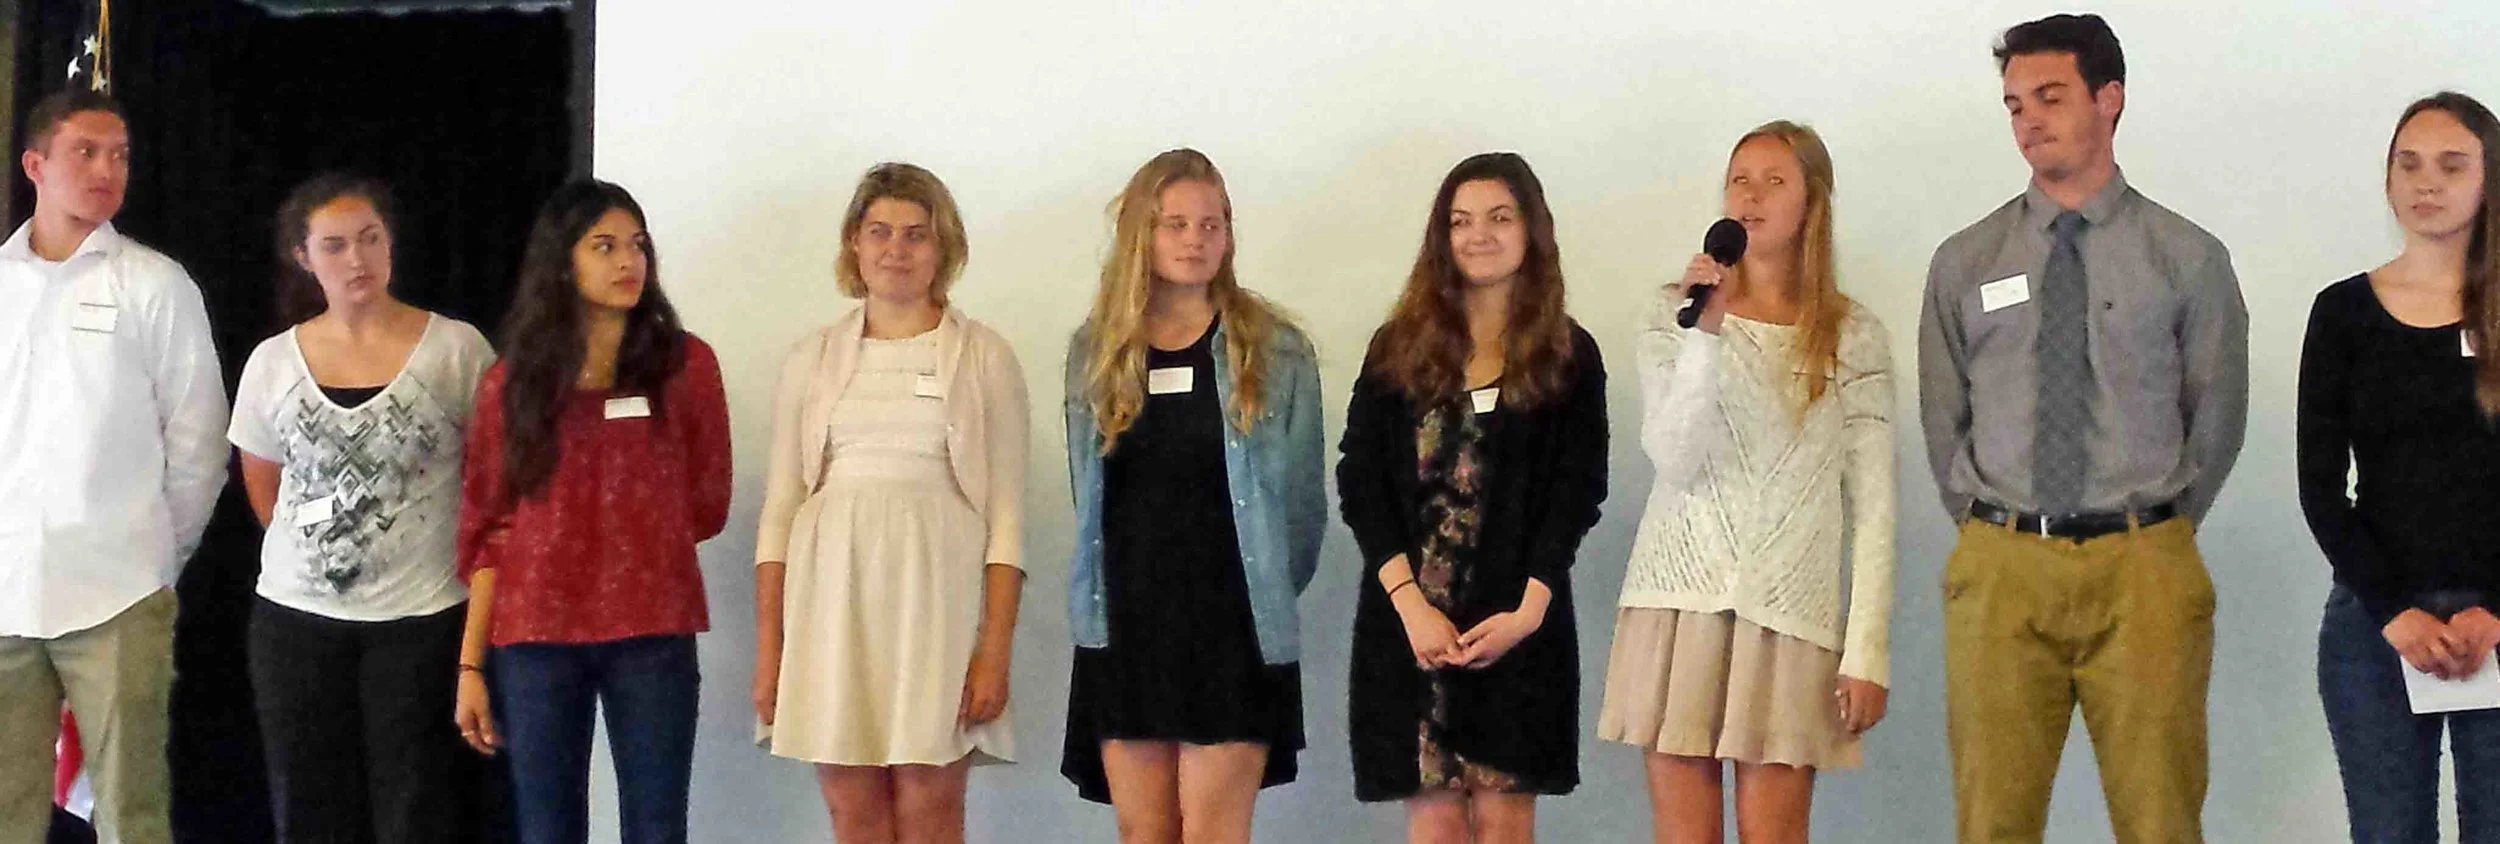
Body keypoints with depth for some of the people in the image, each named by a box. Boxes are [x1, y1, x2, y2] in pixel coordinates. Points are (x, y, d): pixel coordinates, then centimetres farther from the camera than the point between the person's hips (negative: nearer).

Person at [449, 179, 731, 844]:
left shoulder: (685, 364, 4)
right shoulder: (512, 381, 6)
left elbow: (705, 506, 11)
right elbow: (487, 532, 5)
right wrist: (471, 666, 1)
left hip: (654, 638, 0)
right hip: (534, 640, 1)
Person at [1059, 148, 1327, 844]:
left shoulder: (1276, 350, 1)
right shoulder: (1093, 350, 9)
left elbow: (1301, 496, 6)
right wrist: (1144, 578, 14)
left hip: (1232, 628, -3)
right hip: (1125, 626, 3)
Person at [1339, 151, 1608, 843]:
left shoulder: (1569, 356, 7)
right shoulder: (1398, 348, 10)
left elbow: (1578, 491, 1)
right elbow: (1359, 483, 3)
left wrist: (1526, 611, -12)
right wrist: (1411, 603, -9)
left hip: (1520, 620, -1)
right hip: (1410, 618, 1)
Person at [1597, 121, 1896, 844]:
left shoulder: (1854, 336, 5)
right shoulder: (1674, 312, 6)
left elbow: (1871, 504, 3)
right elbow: (1673, 458, -8)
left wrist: (1868, 653, -3)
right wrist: (1704, 333, -18)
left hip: (1791, 614, 0)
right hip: (1681, 599, 1)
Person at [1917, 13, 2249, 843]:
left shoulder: (2189, 258, 1)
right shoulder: (1964, 262, 6)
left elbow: (2218, 417, 8)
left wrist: (2155, 536, 10)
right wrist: (1993, 536, 10)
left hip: (2143, 571, -1)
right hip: (2000, 567, 1)